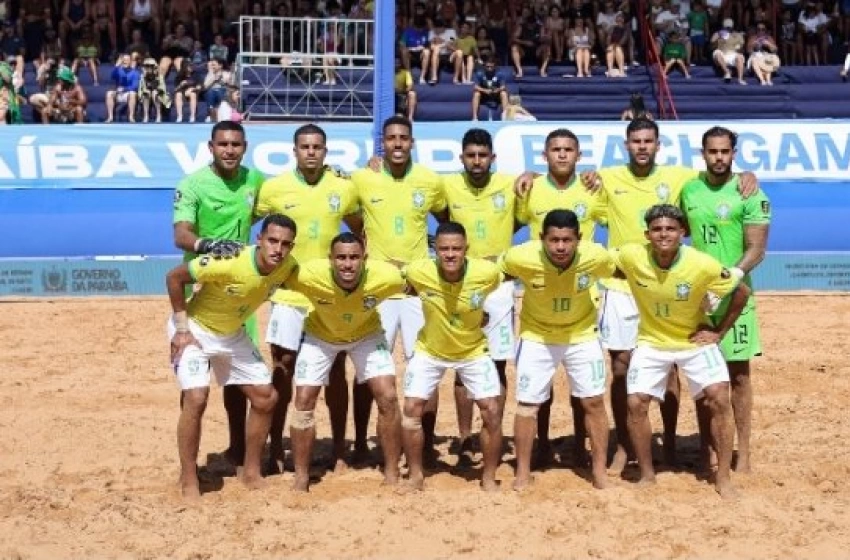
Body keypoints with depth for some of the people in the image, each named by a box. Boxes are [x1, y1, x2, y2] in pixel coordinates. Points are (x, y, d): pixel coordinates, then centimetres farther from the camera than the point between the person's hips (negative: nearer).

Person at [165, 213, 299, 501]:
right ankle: (189, 482, -8)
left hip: (233, 334, 7)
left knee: (266, 397, 4)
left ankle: (251, 472, 19)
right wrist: (181, 328, -22)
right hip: (195, 329, -6)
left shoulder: (287, 267, -17)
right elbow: (174, 277, -24)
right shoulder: (228, 263, -34)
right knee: (196, 398, -21)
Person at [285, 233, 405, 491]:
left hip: (366, 333, 1)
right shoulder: (310, 275, -39)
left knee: (388, 398, -8)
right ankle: (301, 477, 12)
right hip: (320, 333, 0)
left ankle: (392, 475, 8)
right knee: (304, 401, -4)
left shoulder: (387, 277, -37)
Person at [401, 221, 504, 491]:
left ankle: (489, 477, 14)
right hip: (429, 350, 0)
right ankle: (415, 475, 15)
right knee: (411, 409, -5)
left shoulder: (487, 273, -27)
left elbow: (503, 276, -2)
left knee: (492, 411, -5)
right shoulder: (418, 271, -27)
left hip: (473, 350, 0)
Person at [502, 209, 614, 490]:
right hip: (536, 335, -1)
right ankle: (523, 474, 14)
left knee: (594, 401, 3)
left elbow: (620, 271, -3)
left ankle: (600, 472, 18)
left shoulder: (596, 257, -27)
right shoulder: (521, 257, -30)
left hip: (582, 334, 1)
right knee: (527, 403, 0)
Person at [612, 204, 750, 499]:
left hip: (695, 340, -1)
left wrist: (719, 331, -8)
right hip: (652, 341, 1)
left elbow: (742, 292, -10)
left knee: (719, 399, -15)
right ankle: (647, 474, 12)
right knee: (636, 403, -8)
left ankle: (723, 477, -1)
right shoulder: (631, 256, -23)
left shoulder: (703, 265, -26)